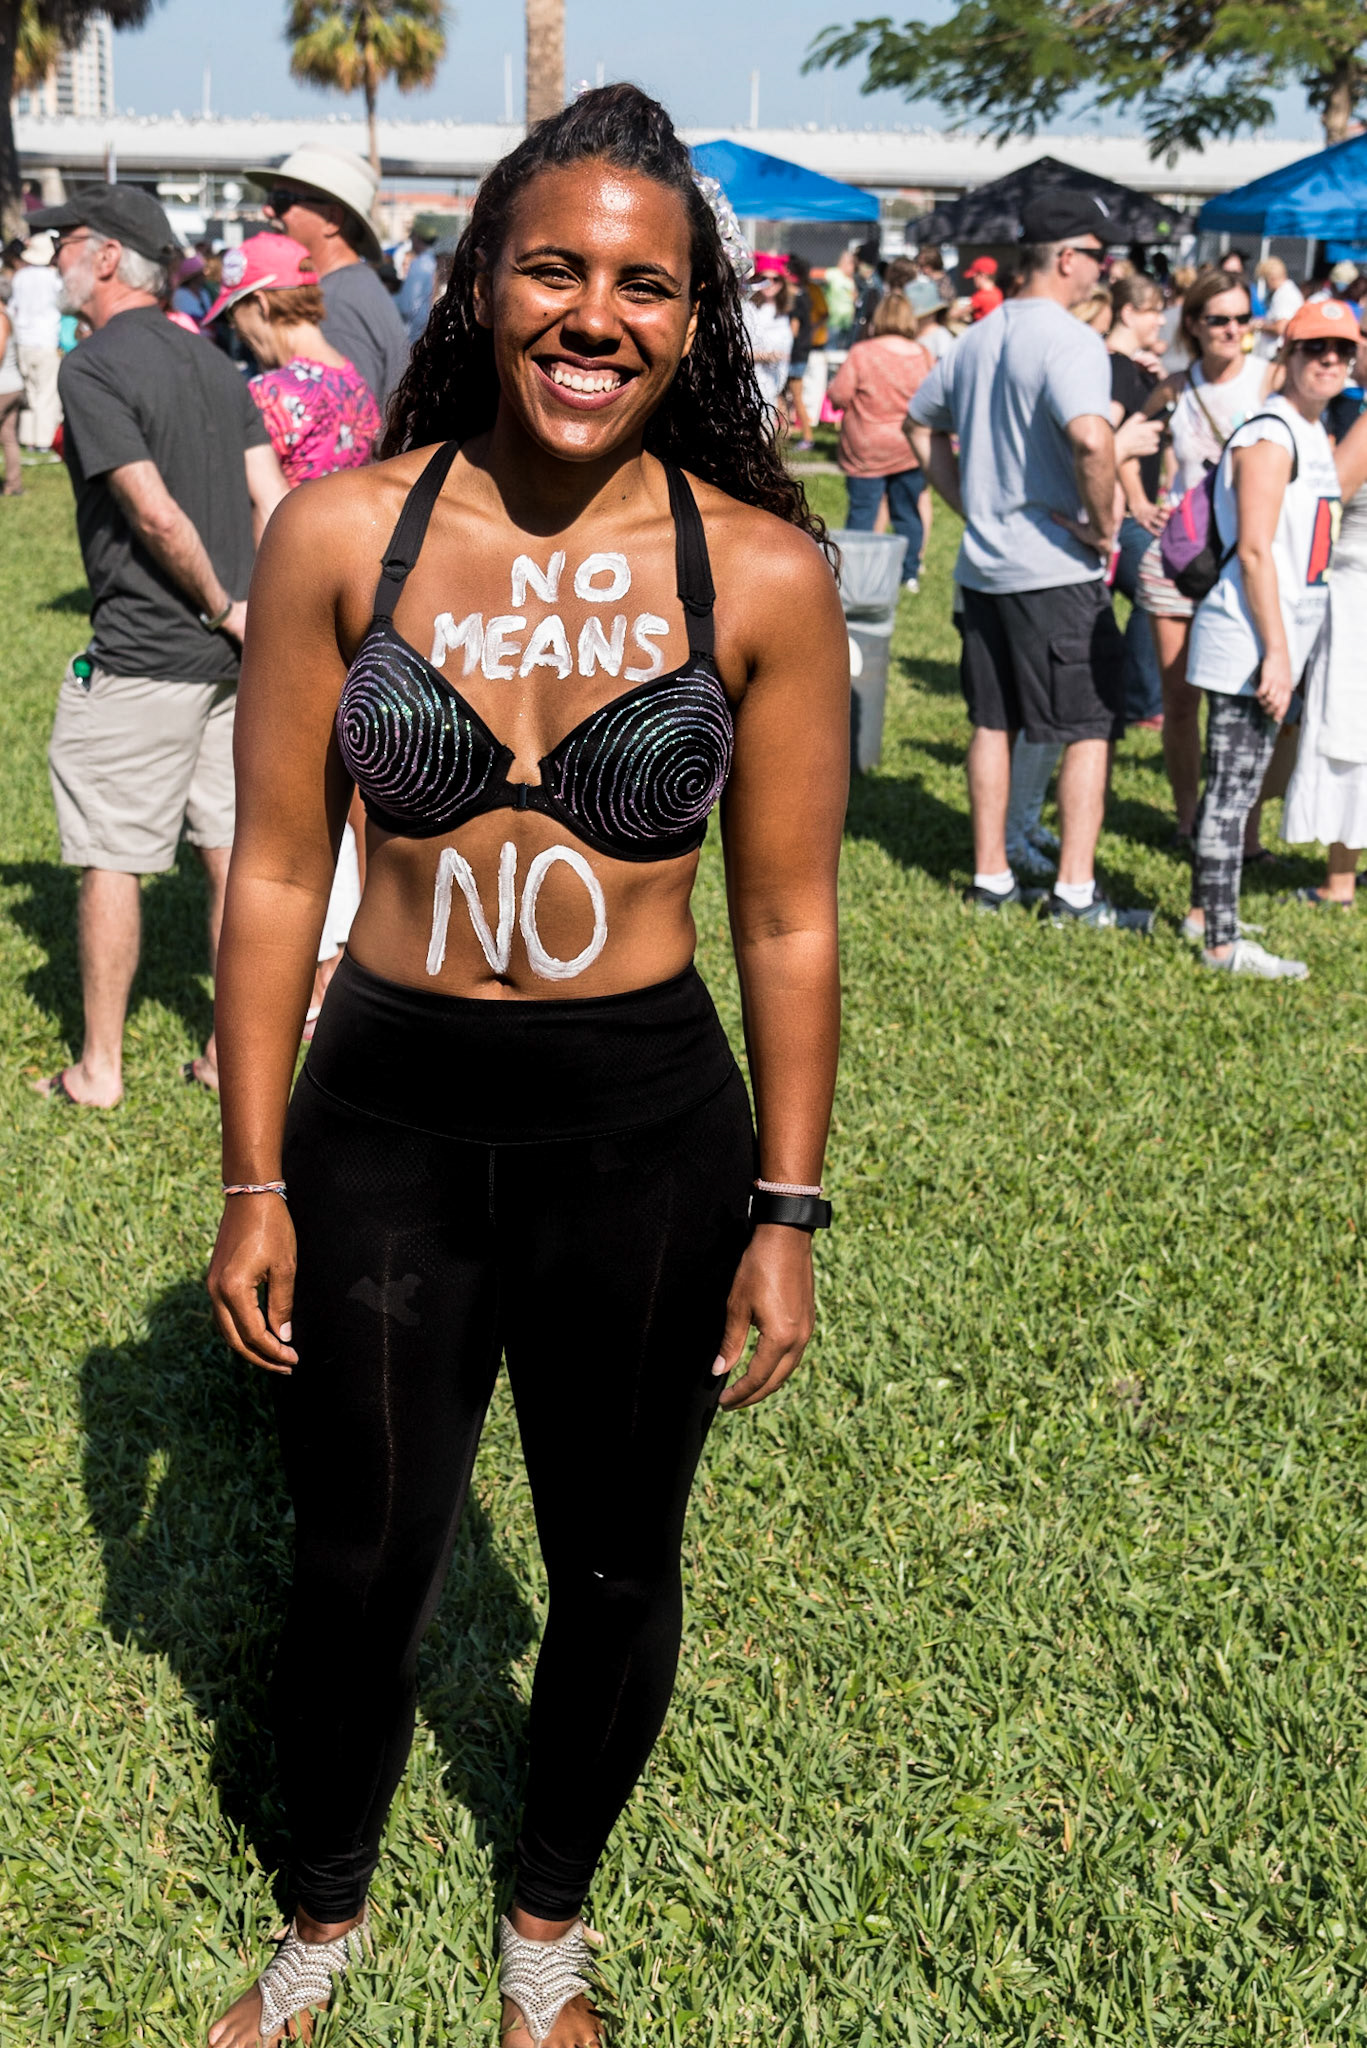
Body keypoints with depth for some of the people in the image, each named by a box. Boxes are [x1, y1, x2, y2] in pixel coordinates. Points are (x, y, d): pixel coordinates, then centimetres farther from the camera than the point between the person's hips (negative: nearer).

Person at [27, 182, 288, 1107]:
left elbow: (157, 516, -20)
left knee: (111, 859, 3)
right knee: (233, 845, 12)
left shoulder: (94, 366, -13)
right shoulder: (213, 361, 10)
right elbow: (271, 500, 4)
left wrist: (223, 606, -8)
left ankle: (100, 1067, 11)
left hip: (141, 659, -7)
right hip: (230, 653, 8)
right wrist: (250, 613, 8)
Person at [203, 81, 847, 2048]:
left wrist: (785, 1214, 0)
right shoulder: (342, 533, -7)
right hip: (383, 1125, 0)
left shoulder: (761, 571, -7)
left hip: (647, 1143, 0)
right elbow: (275, 875, -1)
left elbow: (789, 921, -1)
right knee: (357, 1573, 16)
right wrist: (254, 1182, -1)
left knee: (615, 1571, 17)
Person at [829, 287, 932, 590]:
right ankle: (910, 574, 17)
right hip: (910, 451, 3)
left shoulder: (861, 353, -13)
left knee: (862, 512, 3)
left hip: (866, 453, -3)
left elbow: (838, 395, -10)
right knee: (908, 514, 12)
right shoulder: (923, 356, -3)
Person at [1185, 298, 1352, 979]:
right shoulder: (1269, 436, -14)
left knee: (1235, 785, 15)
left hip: (1275, 643, 10)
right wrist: (1276, 652, -20)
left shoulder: (1312, 433, 17)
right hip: (1248, 644, -10)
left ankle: (1207, 913, 25)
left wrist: (1285, 650, 17)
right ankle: (1221, 942, 0)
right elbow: (1253, 552, -19)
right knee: (1232, 788, -5)